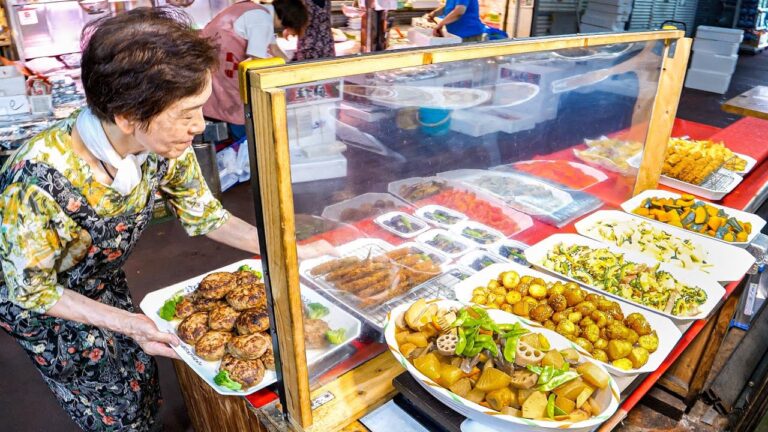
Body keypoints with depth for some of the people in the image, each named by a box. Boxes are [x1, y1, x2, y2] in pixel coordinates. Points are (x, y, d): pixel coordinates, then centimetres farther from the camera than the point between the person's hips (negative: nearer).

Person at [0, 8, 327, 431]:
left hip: (104, 284, 4)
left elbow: (205, 215, -10)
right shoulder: (40, 179, -40)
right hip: (38, 301, -4)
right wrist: (125, 323, -31)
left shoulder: (165, 148, -26)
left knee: (143, 381, 18)